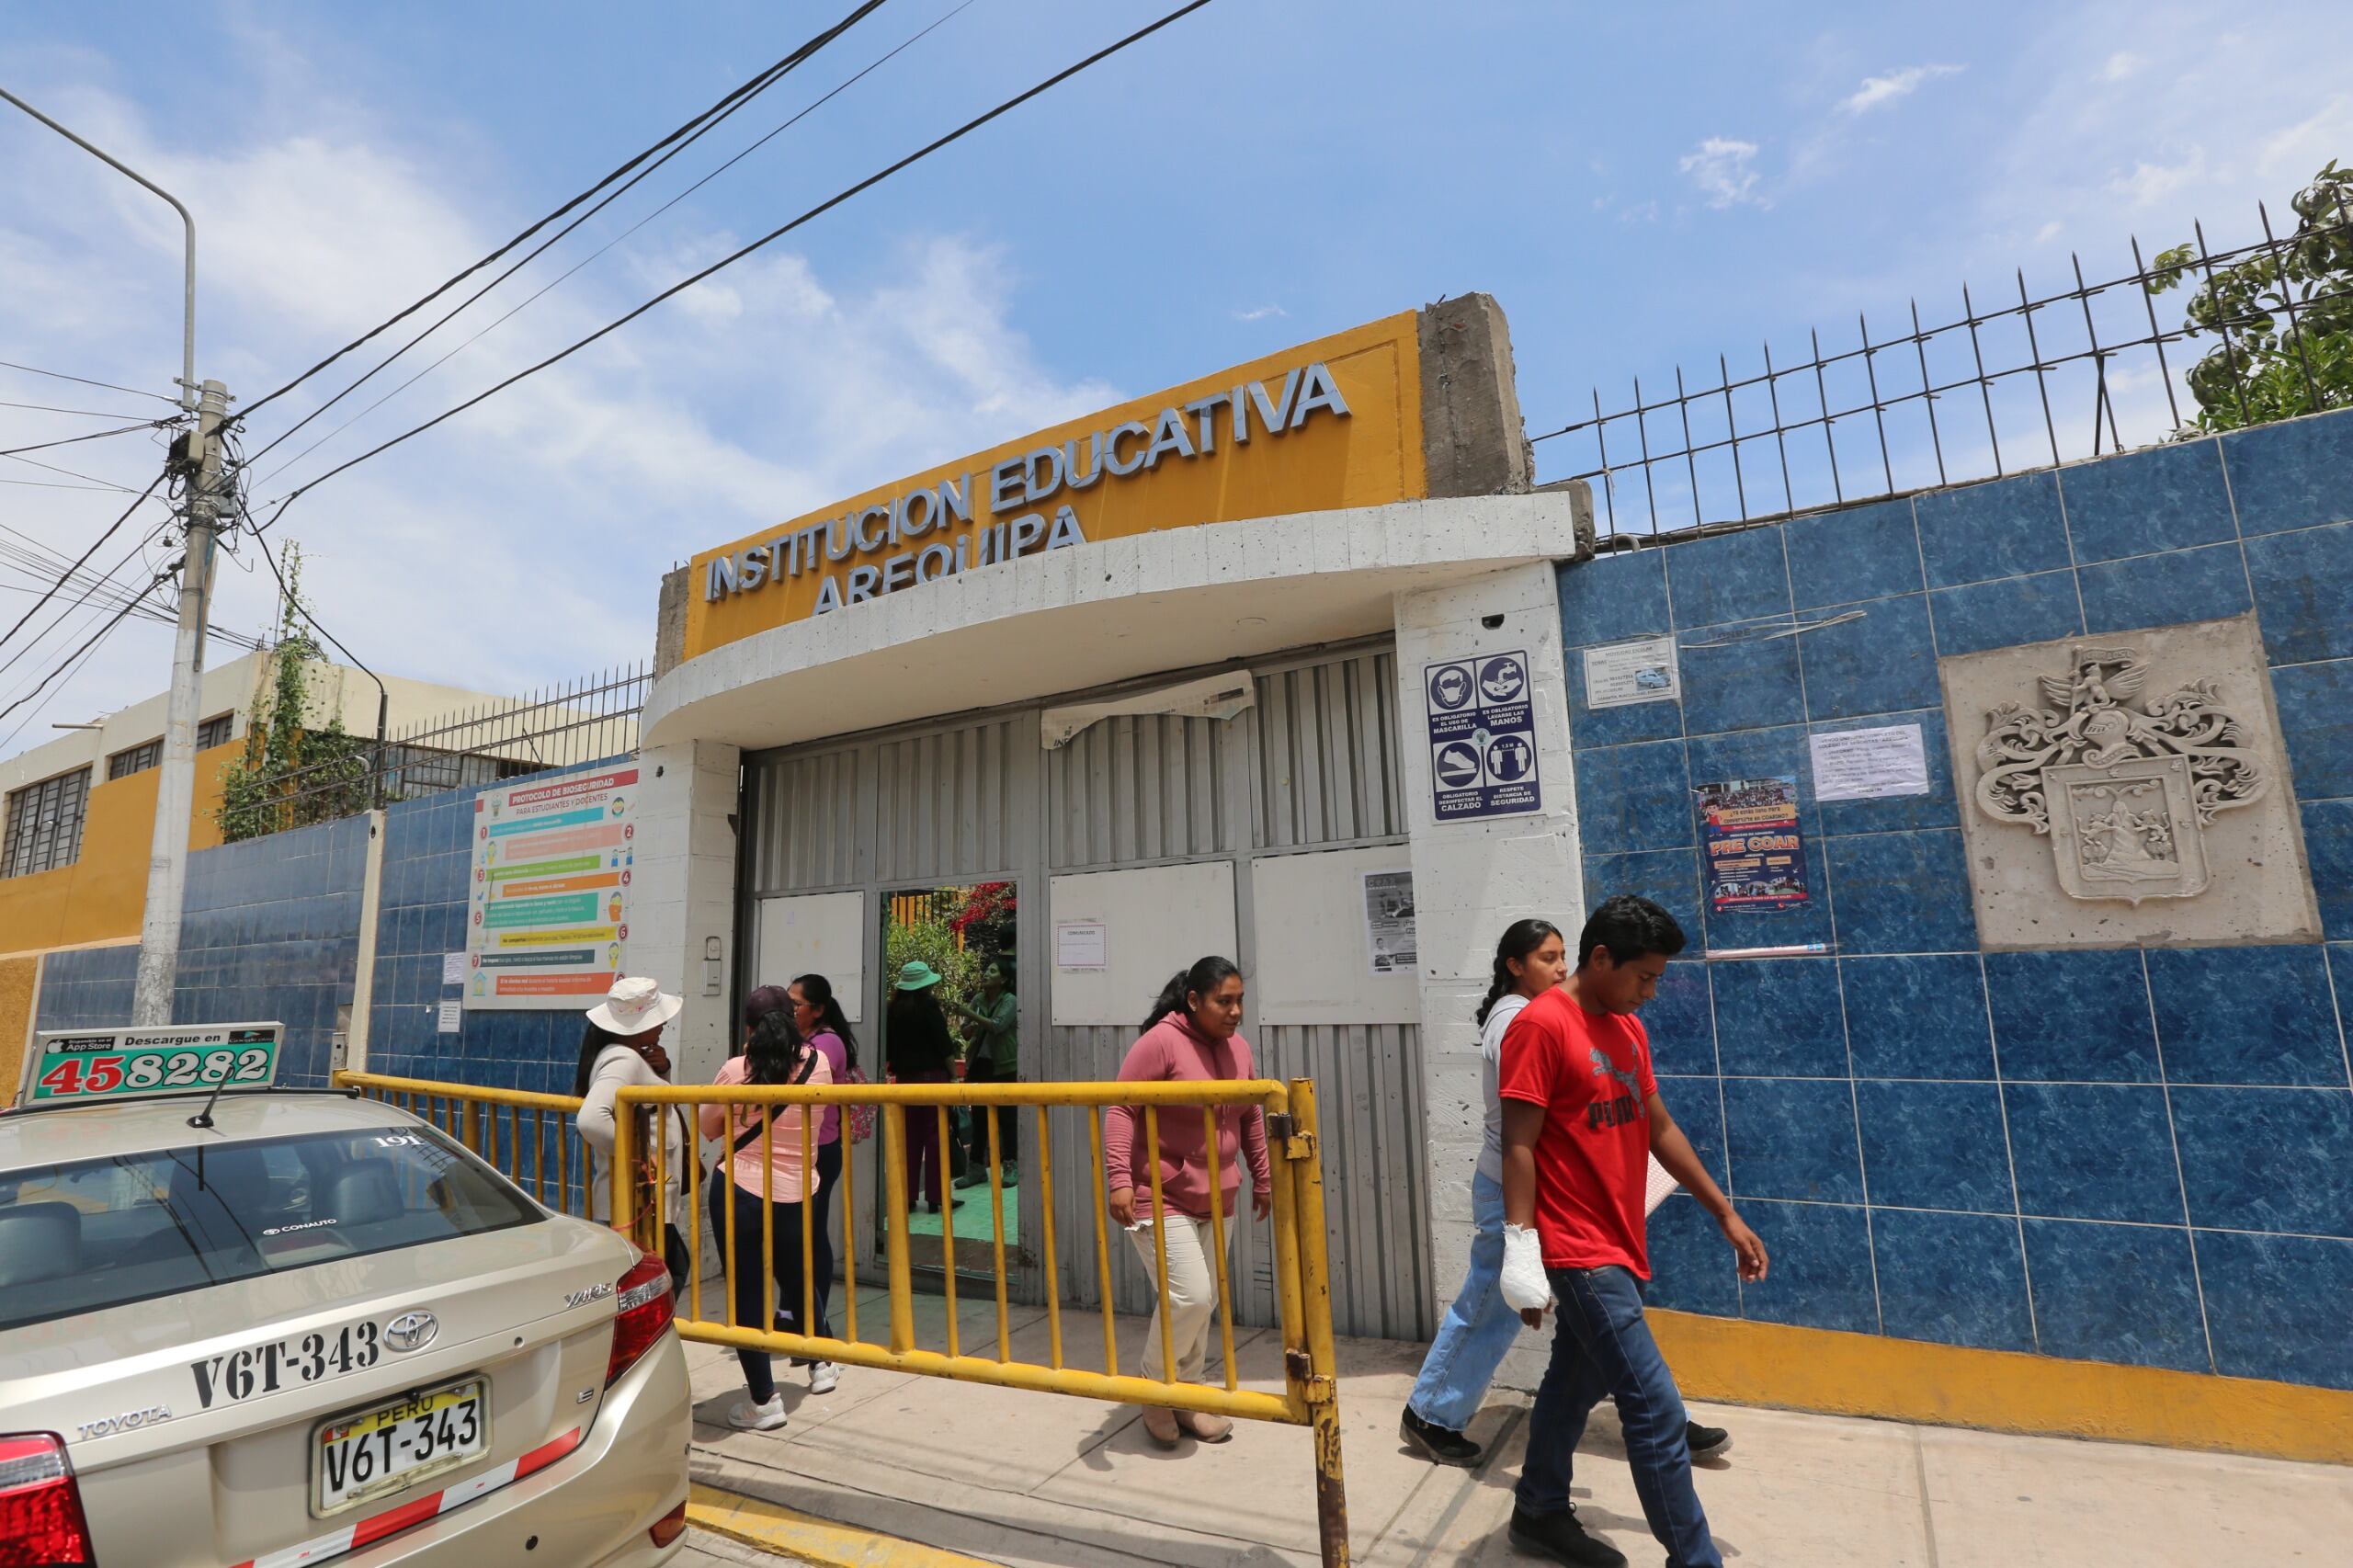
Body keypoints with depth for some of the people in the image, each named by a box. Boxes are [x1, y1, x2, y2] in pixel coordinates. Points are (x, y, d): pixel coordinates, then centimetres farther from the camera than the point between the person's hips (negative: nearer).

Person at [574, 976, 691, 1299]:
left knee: (675, 1272, 19)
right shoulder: (623, 1059, -19)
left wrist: (661, 1070, 5)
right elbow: (591, 1119, -35)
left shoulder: (630, 1056, 10)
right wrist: (634, 1154, -24)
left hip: (652, 1202, 10)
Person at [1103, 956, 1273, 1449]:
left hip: (1217, 1200, 7)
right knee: (1188, 1295, -11)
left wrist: (1262, 1179, 16)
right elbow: (1121, 1110, -19)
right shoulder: (1160, 1042, -17)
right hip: (1160, 1199, -7)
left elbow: (1251, 1119, 14)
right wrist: (1120, 1179, -26)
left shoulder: (1238, 1047, 4)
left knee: (1204, 1302, 12)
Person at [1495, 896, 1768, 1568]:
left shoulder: (1628, 1028, 9)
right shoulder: (1542, 1026, -18)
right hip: (1580, 1253, -9)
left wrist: (1725, 1214, 18)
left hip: (1618, 1246, 9)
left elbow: (1660, 1128, 17)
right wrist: (1522, 1254, -20)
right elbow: (1517, 1147, -18)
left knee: (1575, 1385, 20)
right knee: (1656, 1411, -3)